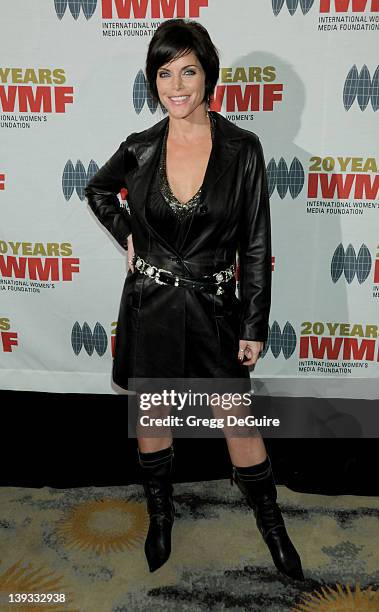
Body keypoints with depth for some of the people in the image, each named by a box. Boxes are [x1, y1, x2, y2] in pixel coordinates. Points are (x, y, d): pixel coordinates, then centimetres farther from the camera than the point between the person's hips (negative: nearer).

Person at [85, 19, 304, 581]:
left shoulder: (242, 148, -7)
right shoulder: (140, 149, -2)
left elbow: (255, 245, -5)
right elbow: (98, 191, 20)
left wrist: (255, 326, -6)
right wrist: (128, 237, 4)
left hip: (214, 306, -1)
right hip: (150, 303, 2)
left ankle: (271, 522, 36)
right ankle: (160, 514, 42)